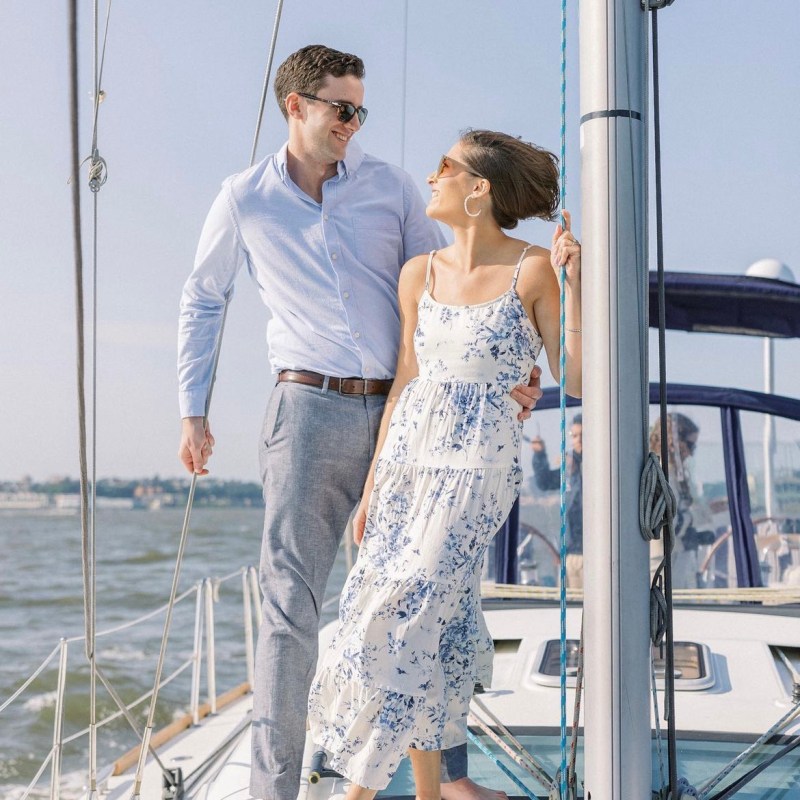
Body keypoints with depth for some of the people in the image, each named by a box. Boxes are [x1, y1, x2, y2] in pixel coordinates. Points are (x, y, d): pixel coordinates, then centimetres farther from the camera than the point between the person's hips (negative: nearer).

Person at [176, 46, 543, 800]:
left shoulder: (391, 187, 7)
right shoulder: (245, 200, 5)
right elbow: (201, 301, 16)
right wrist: (192, 412, 12)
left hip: (402, 412, 2)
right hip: (310, 408, -2)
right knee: (291, 600, -4)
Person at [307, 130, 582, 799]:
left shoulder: (532, 270, -7)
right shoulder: (420, 274, 8)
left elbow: (575, 380, -7)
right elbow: (405, 383, 12)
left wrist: (572, 283, -17)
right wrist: (373, 482, 11)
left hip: (479, 463, -5)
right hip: (408, 456, 5)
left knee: (400, 615, -9)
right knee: (428, 621, 6)